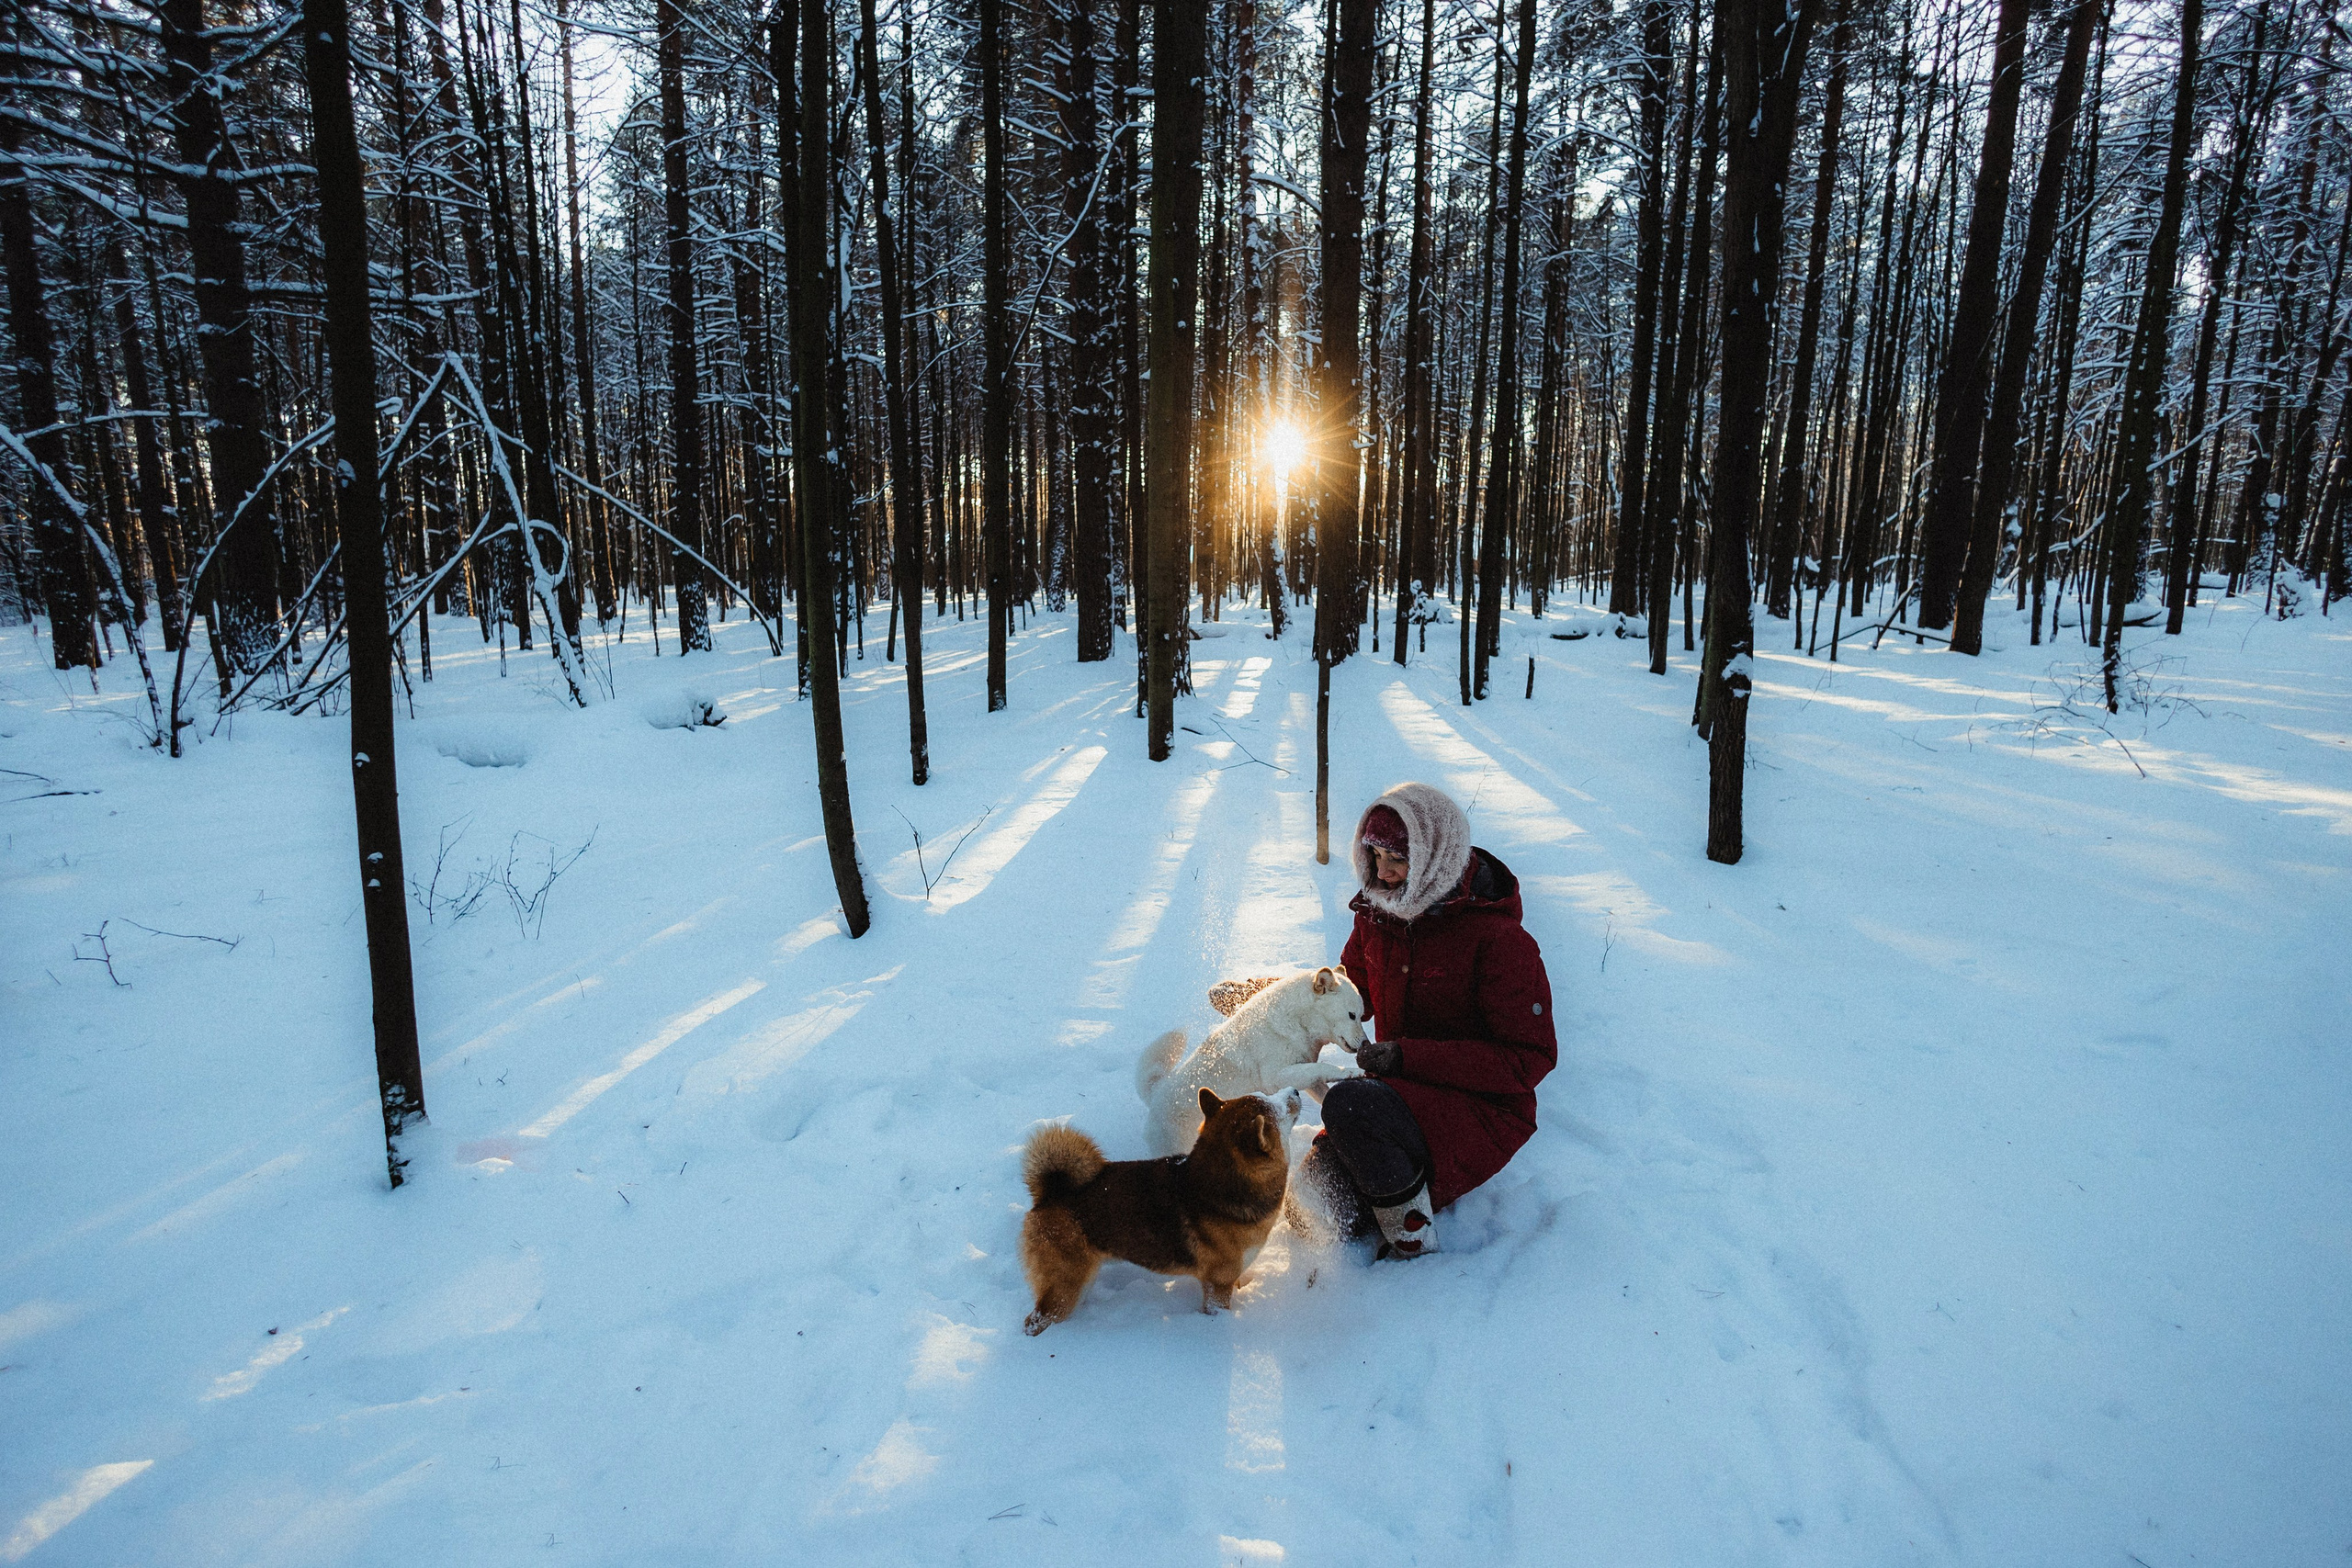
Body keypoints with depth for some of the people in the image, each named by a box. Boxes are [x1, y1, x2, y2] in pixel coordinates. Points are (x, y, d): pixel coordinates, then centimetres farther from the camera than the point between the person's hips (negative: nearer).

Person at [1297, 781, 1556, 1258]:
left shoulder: (1499, 938, -19)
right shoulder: (1377, 915, 1)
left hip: (1483, 1109, -6)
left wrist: (1408, 1057, -25)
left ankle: (1413, 1240, -9)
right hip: (1404, 1094, 6)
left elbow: (1531, 1058, -18)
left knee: (1349, 1105, -33)